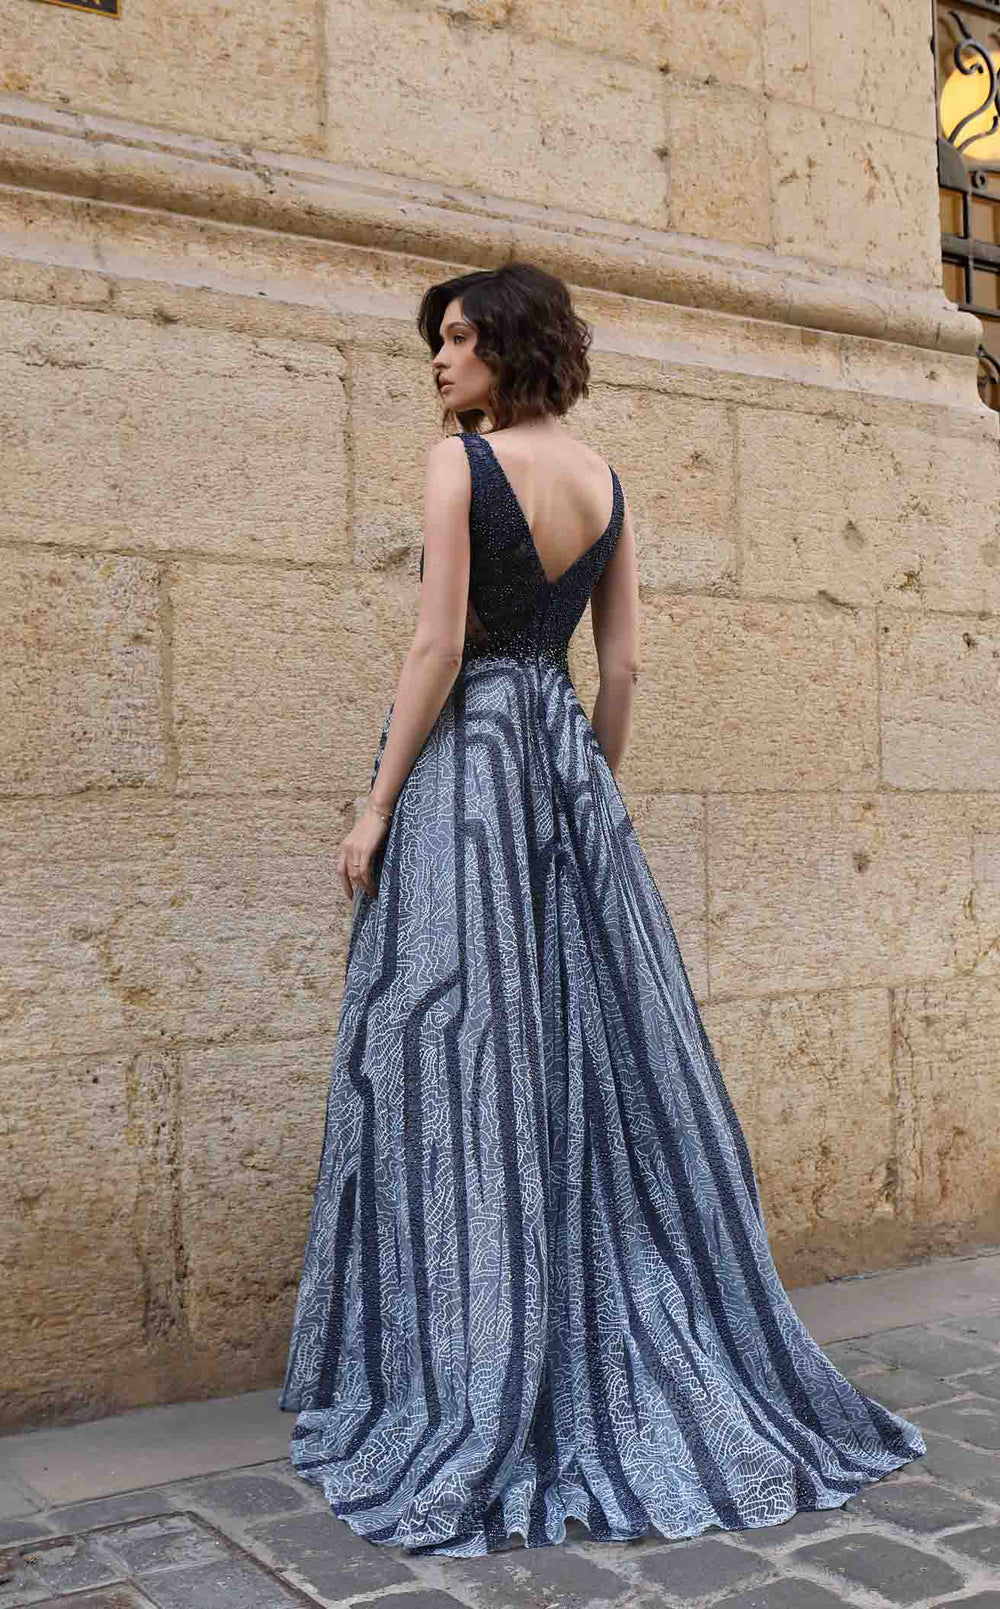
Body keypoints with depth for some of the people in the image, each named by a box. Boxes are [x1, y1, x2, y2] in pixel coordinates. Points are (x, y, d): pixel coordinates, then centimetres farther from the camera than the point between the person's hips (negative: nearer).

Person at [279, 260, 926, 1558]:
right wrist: (595, 793, 18)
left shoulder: (461, 461, -7)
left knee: (464, 1057, -4)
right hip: (564, 752, 7)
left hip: (464, 752, -6)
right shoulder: (603, 478, 12)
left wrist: (377, 805, -10)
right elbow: (624, 661, 11)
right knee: (604, 1047, 9)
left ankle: (479, 1397, 3)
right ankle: (653, 1364, 19)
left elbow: (439, 645, -14)